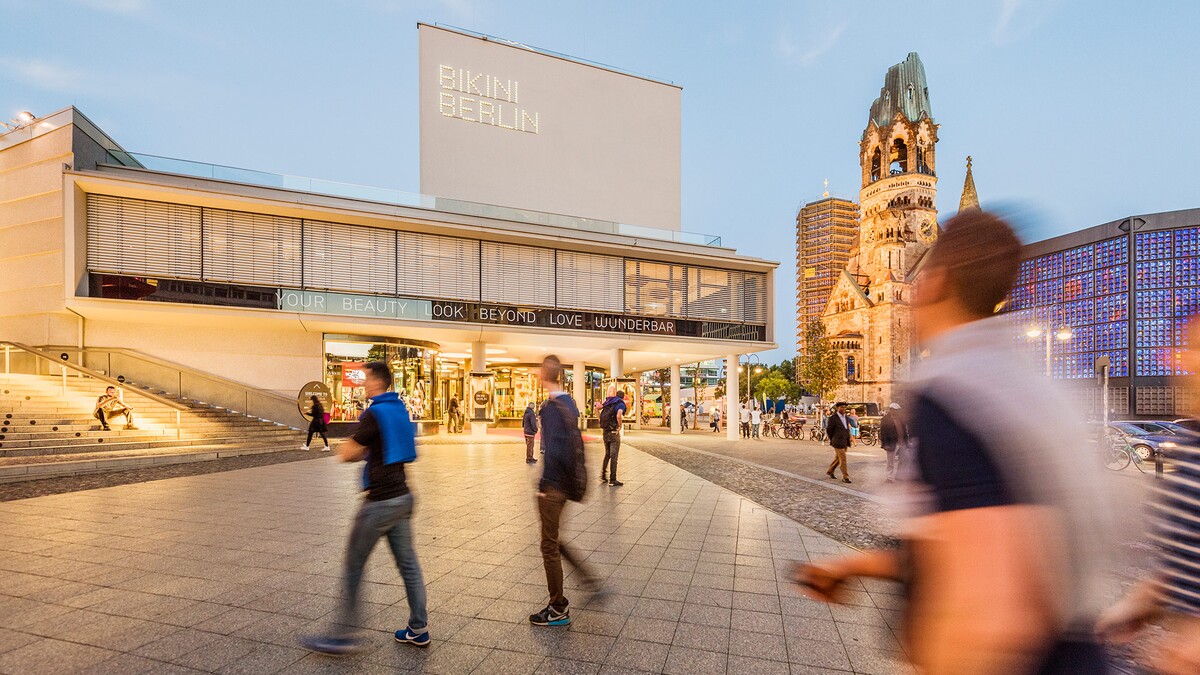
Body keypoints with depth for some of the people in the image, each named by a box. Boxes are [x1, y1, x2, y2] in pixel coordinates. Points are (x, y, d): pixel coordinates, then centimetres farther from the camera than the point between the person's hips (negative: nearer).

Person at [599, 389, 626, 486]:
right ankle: (612, 480, 3)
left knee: (607, 454, 21)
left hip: (605, 431, 7)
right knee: (614, 456, 0)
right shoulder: (621, 404, -10)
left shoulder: (609, 401, 11)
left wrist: (601, 422, 16)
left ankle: (603, 476, 25)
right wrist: (620, 426, -14)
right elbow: (618, 416, -29)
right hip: (614, 432, -7)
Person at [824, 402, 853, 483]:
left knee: (838, 458, 15)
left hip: (845, 442, 7)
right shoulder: (832, 418, -11)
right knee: (843, 460, -8)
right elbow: (828, 430, -5)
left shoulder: (846, 418, 11)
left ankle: (829, 472, 31)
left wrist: (849, 438, 10)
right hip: (838, 442, -7)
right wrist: (832, 441, 3)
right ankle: (845, 477, -1)